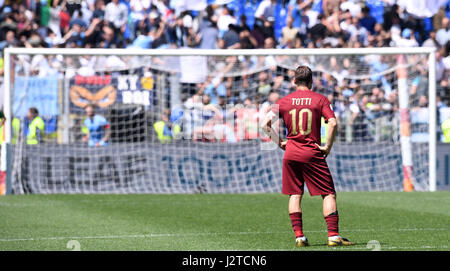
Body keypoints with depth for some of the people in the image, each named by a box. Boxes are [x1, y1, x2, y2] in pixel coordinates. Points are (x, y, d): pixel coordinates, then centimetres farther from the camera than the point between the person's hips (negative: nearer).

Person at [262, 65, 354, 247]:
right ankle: (333, 236, -8)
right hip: (313, 154, -3)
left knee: (295, 194, 10)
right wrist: (328, 147, -5)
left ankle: (299, 236, 3)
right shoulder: (320, 99, -2)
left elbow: (266, 124, 0)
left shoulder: (284, 101, 5)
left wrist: (279, 142, 8)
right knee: (329, 193, 1)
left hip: (291, 153, 3)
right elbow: (333, 123, -14)